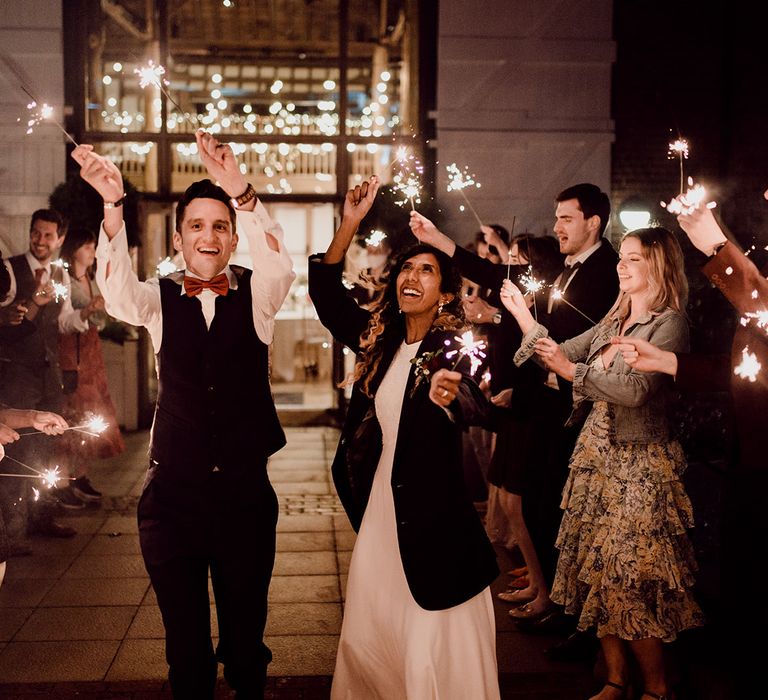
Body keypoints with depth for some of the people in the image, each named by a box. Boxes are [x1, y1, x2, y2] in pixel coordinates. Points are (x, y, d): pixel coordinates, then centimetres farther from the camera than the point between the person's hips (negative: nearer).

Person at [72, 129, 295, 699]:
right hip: (173, 493, 0)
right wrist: (113, 205, -39)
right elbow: (118, 295, -22)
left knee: (246, 630, 14)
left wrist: (241, 192, -39)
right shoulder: (160, 300, 0)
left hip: (246, 491, 0)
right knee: (185, 639, 13)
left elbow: (281, 267, -23)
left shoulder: (255, 295, -1)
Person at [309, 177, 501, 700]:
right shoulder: (380, 337, 4)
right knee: (368, 637, 17)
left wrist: (452, 398, -54)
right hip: (379, 510, 6)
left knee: (435, 651, 2)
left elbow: (481, 407, -30)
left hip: (434, 518, -6)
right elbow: (326, 291, 9)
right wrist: (350, 224, -2)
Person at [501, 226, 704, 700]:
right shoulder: (614, 322, 13)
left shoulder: (670, 323, -11)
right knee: (600, 573, 9)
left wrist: (573, 369, -23)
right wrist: (522, 313, 4)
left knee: (629, 578, -3)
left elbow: (637, 390, -22)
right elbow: (562, 356, 11)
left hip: (639, 464, -7)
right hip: (597, 456, 7)